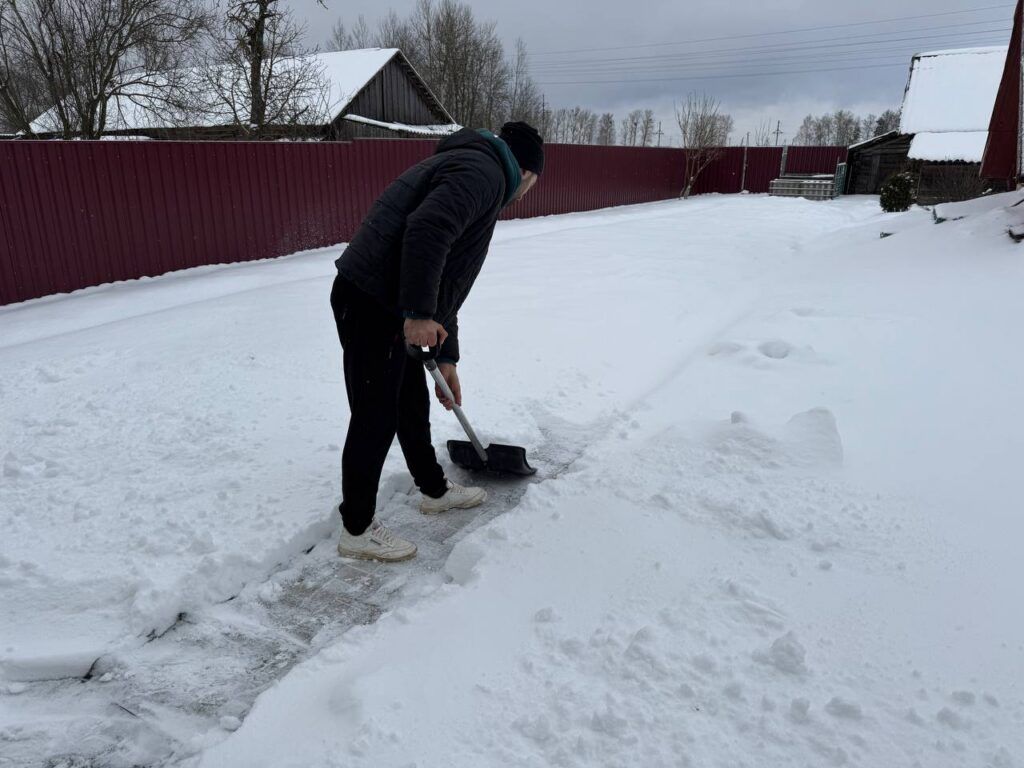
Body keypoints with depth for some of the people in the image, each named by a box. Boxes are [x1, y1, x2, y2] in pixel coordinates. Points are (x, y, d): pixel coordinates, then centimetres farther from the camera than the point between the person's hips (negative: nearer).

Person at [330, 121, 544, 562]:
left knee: (413, 404, 21)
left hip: (389, 306, 10)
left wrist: (447, 359, 28)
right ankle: (357, 529, 15)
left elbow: (446, 283, 27)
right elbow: (425, 232, -26)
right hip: (373, 305, -10)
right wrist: (419, 314, -24)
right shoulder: (483, 172, -7)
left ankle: (435, 490, 39)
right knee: (377, 417, 0)